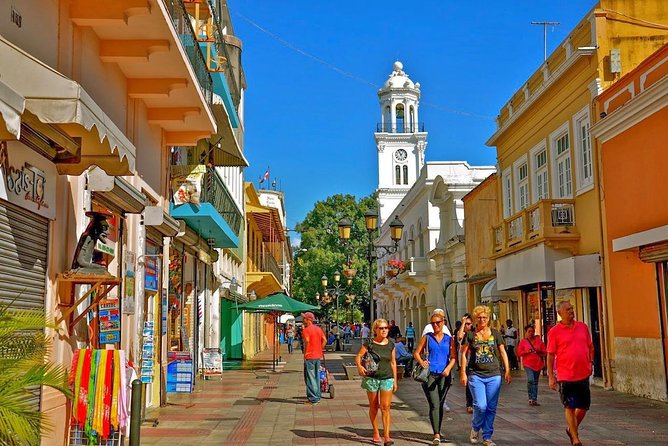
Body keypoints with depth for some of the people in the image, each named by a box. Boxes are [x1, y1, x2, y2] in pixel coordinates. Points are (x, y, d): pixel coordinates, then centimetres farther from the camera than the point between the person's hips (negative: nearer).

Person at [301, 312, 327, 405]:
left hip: (309, 357, -8)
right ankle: (317, 397, 22)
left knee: (310, 378, -2)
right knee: (317, 377, 16)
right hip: (318, 356, 8)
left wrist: (305, 353, -16)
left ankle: (313, 399, 0)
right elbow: (324, 340, 8)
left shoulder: (306, 330, -13)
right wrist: (319, 349, 13)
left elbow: (307, 341, -26)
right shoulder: (318, 329, 10)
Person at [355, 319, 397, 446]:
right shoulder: (369, 343, -5)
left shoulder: (391, 344, 4)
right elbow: (358, 356, -5)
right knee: (374, 407, 10)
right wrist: (359, 366, -27)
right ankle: (376, 433, 26)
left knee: (385, 407, -8)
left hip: (387, 378, 1)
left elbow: (393, 363, 10)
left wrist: (395, 381, 10)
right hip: (371, 378, -1)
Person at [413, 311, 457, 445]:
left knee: (440, 404, 13)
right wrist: (421, 362, -13)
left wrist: (448, 368, -13)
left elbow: (453, 357, 5)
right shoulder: (427, 337, 6)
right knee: (434, 405, -10)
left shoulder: (449, 339, 9)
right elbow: (416, 353, 7)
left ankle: (438, 430, 30)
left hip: (444, 375, 2)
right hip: (429, 374, -2)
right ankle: (436, 435, -13)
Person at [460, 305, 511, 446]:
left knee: (491, 408, 3)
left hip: (494, 376, 2)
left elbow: (503, 352, 11)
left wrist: (507, 370, 5)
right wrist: (463, 373, -2)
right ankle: (475, 428, 17)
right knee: (480, 405, -12)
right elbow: (464, 353, 4)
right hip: (475, 375, -2)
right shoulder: (470, 334, 2)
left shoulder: (495, 333, 7)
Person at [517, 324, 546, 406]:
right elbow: (519, 353, 4)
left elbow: (544, 352, 9)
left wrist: (539, 352, -11)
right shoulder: (523, 342, 3)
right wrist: (526, 352, -14)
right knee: (530, 380, -20)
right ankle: (531, 398, -12)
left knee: (535, 382, 9)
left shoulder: (539, 340, 6)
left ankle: (534, 399, 17)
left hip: (538, 364, 3)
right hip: (528, 364, -3)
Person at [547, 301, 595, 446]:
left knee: (584, 406, 10)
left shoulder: (583, 327, 7)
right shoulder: (554, 332, -6)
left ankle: (572, 429, 35)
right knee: (570, 407, 3)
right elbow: (550, 355, -4)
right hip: (566, 376, -4)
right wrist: (551, 376, -6)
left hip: (583, 374, 4)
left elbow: (590, 346, 19)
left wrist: (590, 362, 8)